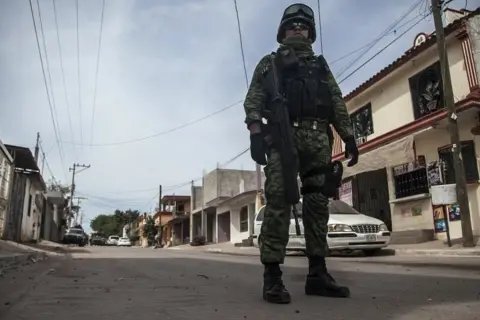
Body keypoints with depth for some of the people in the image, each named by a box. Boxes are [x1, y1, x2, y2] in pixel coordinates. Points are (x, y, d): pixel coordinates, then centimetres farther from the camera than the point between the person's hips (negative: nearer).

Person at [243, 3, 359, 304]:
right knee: (278, 202, -13)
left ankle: (317, 273, 3)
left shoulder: (320, 65, 29)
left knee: (318, 204, -1)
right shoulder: (270, 62, 19)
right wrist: (255, 130, -12)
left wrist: (349, 137, 8)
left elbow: (337, 103, 21)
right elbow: (254, 99, 5)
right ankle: (273, 276, -12)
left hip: (318, 138, 4)